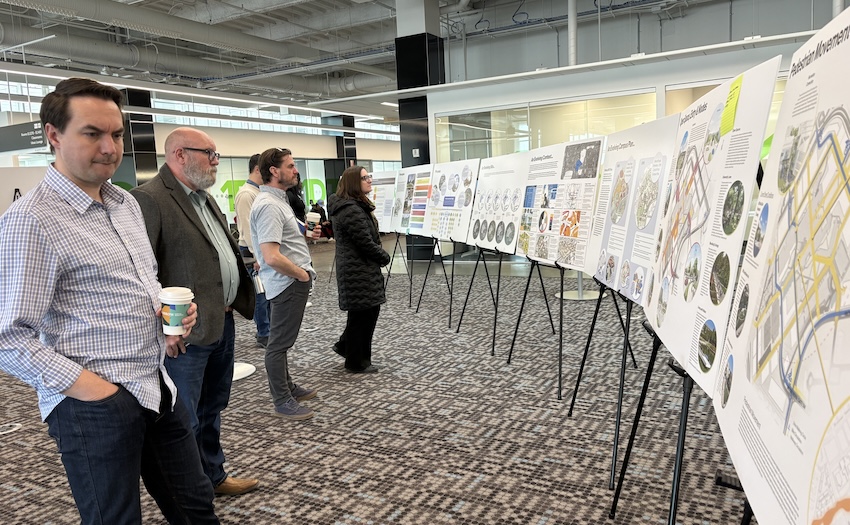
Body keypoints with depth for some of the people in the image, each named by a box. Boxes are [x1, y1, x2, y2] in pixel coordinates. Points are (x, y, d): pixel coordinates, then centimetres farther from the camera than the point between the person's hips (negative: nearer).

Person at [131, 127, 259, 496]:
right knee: (184, 421, 5)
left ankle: (213, 476, 39)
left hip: (223, 321, 9)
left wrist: (239, 300, 14)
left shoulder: (205, 198, 15)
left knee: (212, 410, 22)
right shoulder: (149, 199, -15)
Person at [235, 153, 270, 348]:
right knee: (261, 293, -1)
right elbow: (247, 228, -19)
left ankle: (269, 330, 24)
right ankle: (264, 335, 9)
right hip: (254, 252, -9)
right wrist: (257, 258, -20)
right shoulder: (246, 194, -15)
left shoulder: (261, 192, 13)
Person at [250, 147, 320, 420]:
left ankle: (288, 387, 34)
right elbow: (272, 257, -28)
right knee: (279, 343, 1)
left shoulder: (279, 200, 12)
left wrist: (305, 232, 9)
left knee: (283, 340, 20)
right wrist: (302, 274, -15)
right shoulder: (268, 205, -21)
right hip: (288, 283, -10)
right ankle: (282, 401, 11)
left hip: (294, 281, 10)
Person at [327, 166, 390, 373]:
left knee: (370, 310, 17)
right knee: (362, 314, 1)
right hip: (358, 271, -11)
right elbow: (366, 243, -22)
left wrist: (379, 257, 8)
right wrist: (385, 257, -7)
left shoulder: (356, 206, 14)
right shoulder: (351, 211, -21)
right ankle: (356, 362, 15)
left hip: (360, 268, 11)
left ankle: (345, 346, 30)